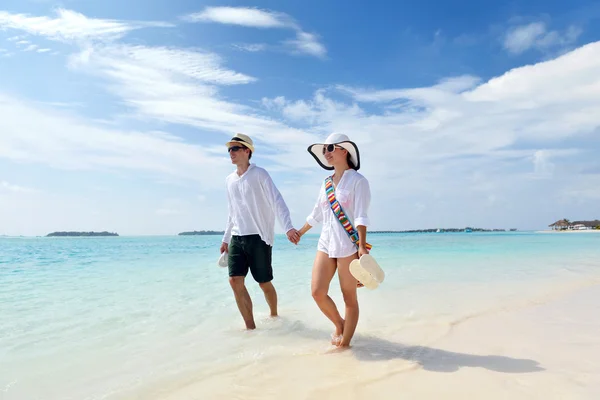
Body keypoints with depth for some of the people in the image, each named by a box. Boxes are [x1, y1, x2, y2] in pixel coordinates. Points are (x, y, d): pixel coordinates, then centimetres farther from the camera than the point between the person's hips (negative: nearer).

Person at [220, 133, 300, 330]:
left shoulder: (259, 174, -7)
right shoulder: (229, 180, 12)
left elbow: (277, 202, -17)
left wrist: (288, 227, -30)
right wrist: (225, 238, 21)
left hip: (259, 237, -5)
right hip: (237, 238, 5)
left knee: (264, 283, 4)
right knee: (235, 280, -7)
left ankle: (274, 315, 32)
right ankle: (250, 327, 5)